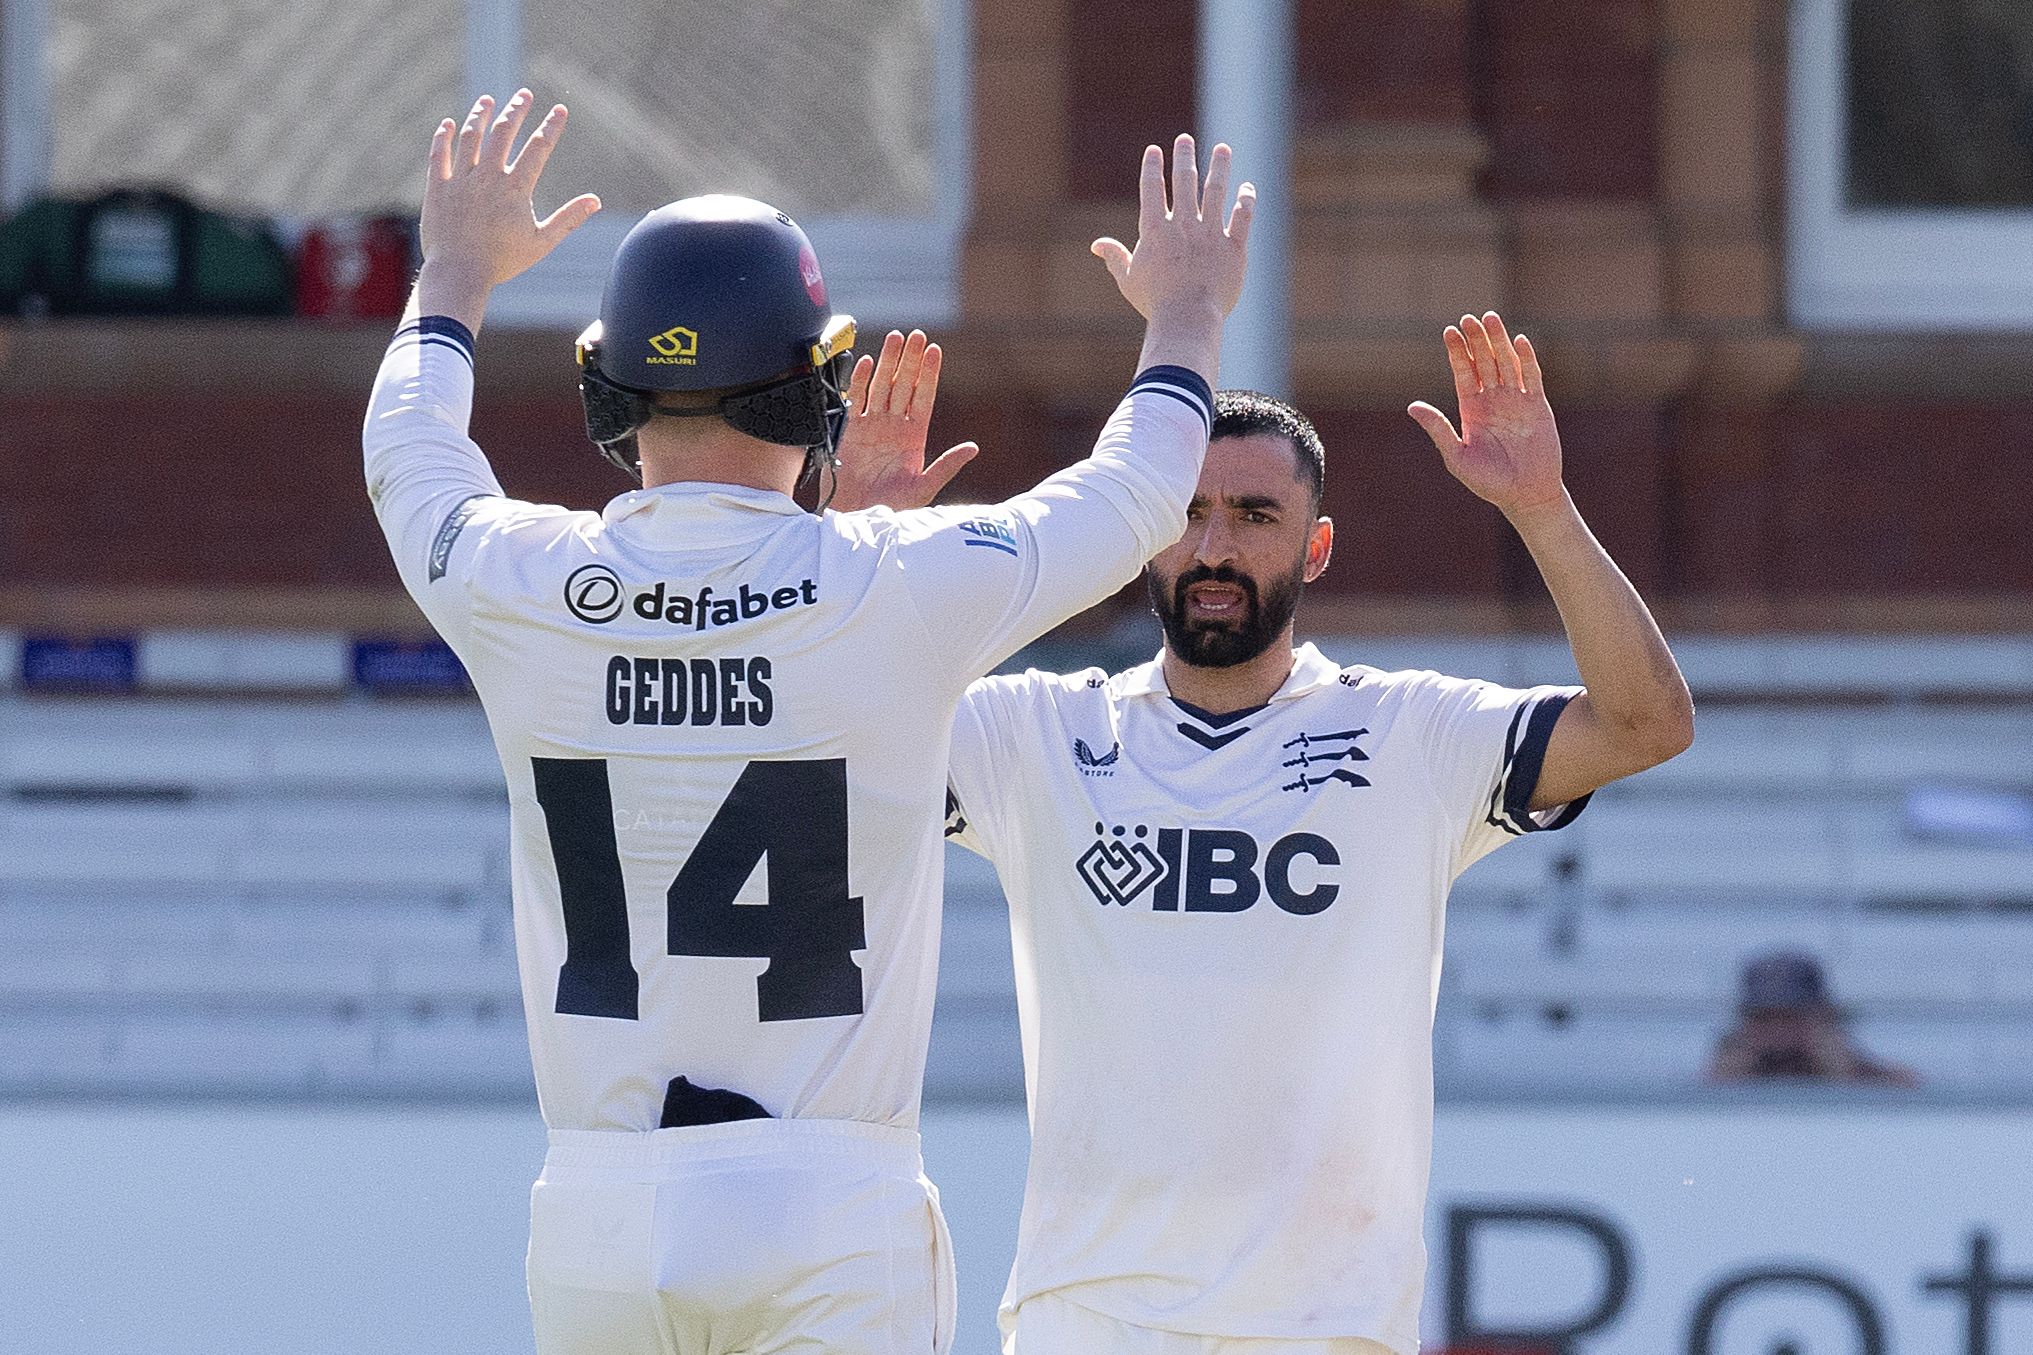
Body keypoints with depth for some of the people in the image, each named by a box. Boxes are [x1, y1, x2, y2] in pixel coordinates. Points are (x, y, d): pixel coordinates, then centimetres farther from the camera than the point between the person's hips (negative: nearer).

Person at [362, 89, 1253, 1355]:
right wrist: (1185, 322, 33)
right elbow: (1135, 493, 12)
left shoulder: (525, 589, -1)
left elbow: (409, 453, 25)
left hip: (598, 1227, 3)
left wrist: (457, 276, 45)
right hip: (829, 1225, -3)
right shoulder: (898, 591, -7)